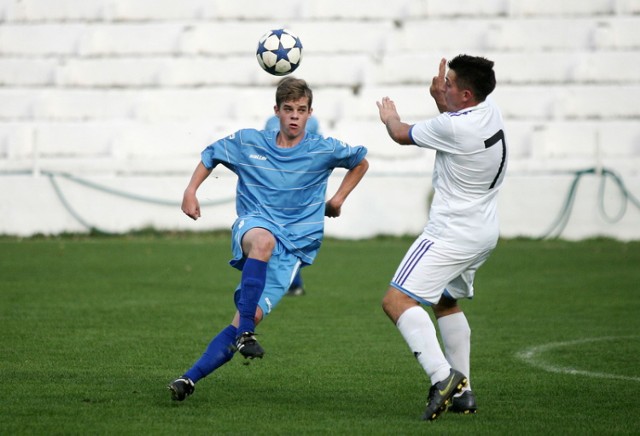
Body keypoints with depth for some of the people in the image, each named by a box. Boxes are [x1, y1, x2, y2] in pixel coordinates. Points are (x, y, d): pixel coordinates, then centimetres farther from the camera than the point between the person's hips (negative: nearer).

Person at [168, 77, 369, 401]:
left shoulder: (323, 150, 3)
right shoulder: (247, 142, 5)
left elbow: (361, 162, 21)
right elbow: (210, 156, 21)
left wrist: (338, 199, 15)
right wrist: (191, 191, 8)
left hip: (293, 247, 1)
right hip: (254, 224, -1)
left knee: (252, 317, -16)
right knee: (263, 240, -41)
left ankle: (191, 378, -12)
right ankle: (245, 333, -44)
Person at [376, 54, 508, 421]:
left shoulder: (454, 128, -23)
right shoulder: (490, 110, 2)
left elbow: (402, 135, -5)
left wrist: (389, 116, 17)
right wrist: (440, 99, 11)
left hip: (453, 234, -10)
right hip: (484, 232, 10)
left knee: (397, 300, -16)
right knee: (446, 302, 27)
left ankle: (442, 376, -31)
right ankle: (462, 392, 25)